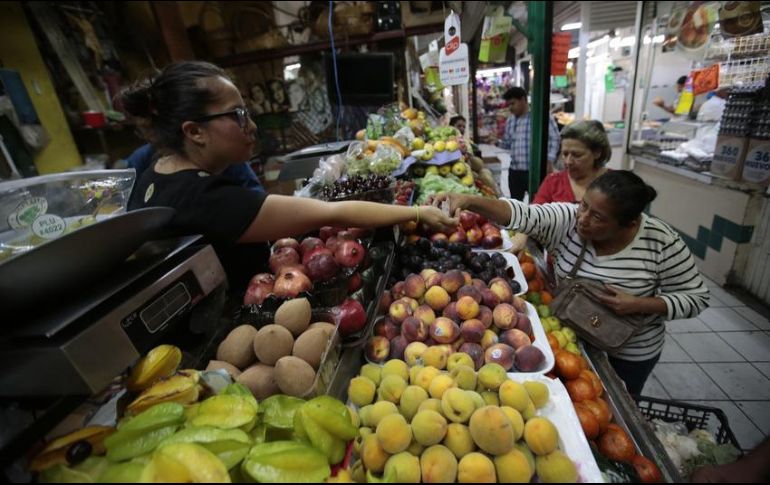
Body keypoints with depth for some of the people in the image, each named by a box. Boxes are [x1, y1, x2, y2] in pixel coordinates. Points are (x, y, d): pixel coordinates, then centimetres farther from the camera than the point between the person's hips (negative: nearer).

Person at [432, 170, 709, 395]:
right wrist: (470, 201, -49)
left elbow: (696, 297, -10)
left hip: (627, 355, -1)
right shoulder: (567, 220, -19)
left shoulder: (661, 242, -20)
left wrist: (640, 305, -26)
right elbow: (523, 215, -34)